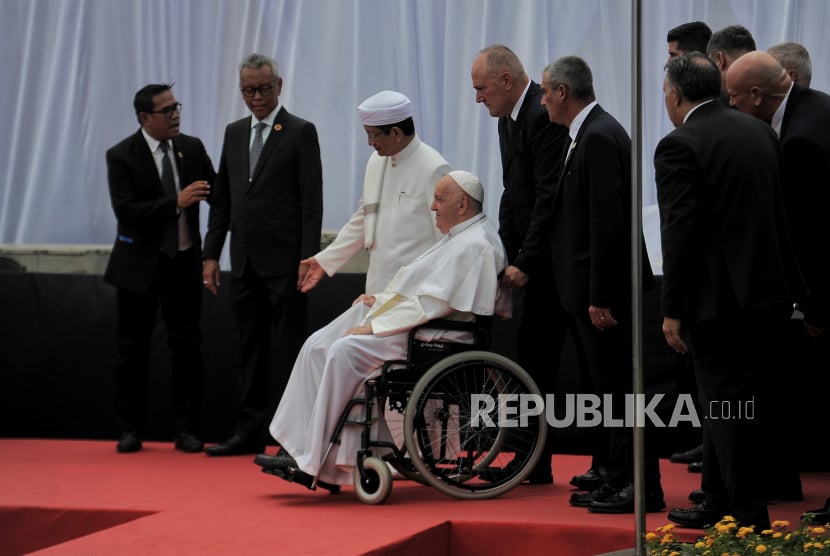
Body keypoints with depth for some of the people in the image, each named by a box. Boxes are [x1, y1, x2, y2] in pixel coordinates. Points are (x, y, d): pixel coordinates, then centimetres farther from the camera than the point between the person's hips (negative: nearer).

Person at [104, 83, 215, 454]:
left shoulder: (192, 148, 1)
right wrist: (176, 203, -31)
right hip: (139, 263, -3)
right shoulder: (122, 156, -11)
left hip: (184, 261, 3)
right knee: (133, 348, 5)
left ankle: (186, 430, 8)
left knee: (187, 346, 2)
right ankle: (130, 430, 15)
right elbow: (125, 210, -21)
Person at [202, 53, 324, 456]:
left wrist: (308, 259, -15)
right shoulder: (234, 133, 15)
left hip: (284, 261, -6)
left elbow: (312, 201, -8)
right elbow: (222, 199, 16)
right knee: (250, 348, 10)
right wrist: (211, 254, 9)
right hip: (245, 263, 6)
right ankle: (250, 431, 15)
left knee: (288, 350, -3)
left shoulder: (301, 132, -3)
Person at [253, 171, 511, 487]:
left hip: (430, 334, -11)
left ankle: (312, 462, -23)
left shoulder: (475, 246, -14)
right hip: (415, 322, 11)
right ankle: (295, 447, -7)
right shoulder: (459, 237, 21)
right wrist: (383, 299, 12)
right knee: (317, 346, -2)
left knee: (345, 351, -26)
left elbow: (434, 304, -21)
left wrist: (375, 326, -18)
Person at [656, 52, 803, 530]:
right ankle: (719, 503, 27)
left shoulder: (679, 147, -13)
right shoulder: (761, 132, 10)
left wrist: (673, 310, -11)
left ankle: (750, 518, 2)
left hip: (719, 295, -8)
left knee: (727, 408, 0)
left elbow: (680, 233, -17)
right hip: (772, 292, 8)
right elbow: (781, 210, 14)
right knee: (739, 405, 17)